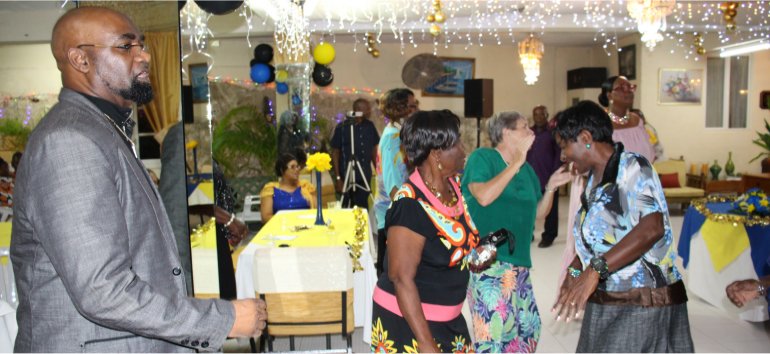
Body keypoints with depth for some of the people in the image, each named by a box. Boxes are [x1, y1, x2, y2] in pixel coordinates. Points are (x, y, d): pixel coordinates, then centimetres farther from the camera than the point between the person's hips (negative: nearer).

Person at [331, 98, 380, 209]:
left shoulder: (370, 126, 3)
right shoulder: (342, 128, -8)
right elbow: (335, 153, -5)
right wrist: (338, 178, -9)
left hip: (365, 177, 3)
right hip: (347, 178, -3)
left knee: (363, 208, 9)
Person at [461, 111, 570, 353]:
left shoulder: (526, 169, 14)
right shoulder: (482, 157, -6)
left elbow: (538, 213, 19)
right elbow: (484, 196, -23)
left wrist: (551, 187, 3)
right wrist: (516, 163, -18)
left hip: (518, 262, 8)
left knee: (529, 327, 15)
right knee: (495, 330, -10)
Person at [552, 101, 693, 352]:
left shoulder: (631, 167, -14)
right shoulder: (594, 178, 12)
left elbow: (652, 227, -29)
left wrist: (595, 269, -35)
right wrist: (575, 270, 9)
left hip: (643, 306, -7)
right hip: (605, 304, 8)